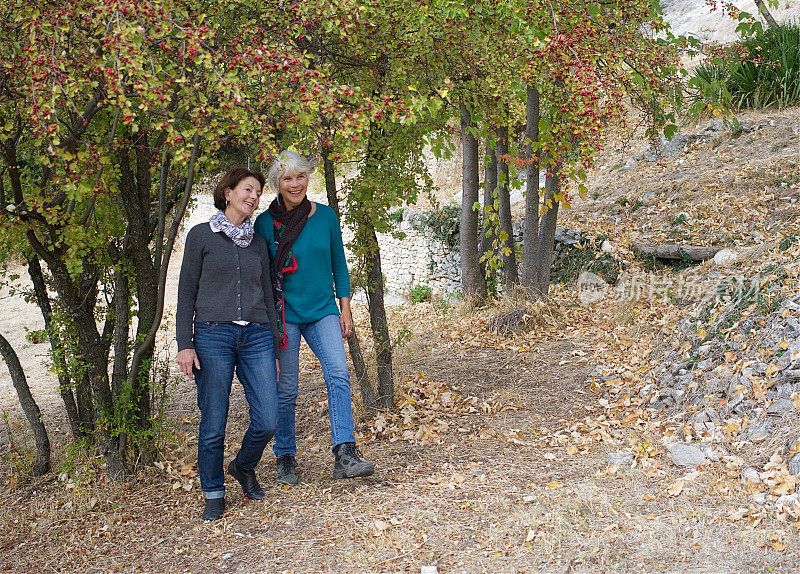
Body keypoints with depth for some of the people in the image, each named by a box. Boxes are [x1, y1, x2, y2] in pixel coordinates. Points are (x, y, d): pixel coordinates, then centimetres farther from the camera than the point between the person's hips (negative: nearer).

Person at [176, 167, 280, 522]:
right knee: (213, 425, -2)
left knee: (267, 421, -5)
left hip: (256, 336, 3)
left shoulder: (258, 243, 17)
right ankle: (213, 494, 17)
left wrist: (274, 349, 16)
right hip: (213, 336, -3)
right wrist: (184, 344, -5)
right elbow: (186, 292, 4)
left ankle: (244, 467, 24)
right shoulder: (201, 236, 6)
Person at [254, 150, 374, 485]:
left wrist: (345, 308, 6)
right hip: (284, 315, -1)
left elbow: (339, 264, 11)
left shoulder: (326, 216, 4)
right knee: (286, 389, 3)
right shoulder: (265, 224, -2)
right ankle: (285, 460, 18)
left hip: (322, 310, 2)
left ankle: (345, 456, -20)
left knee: (338, 374, -17)